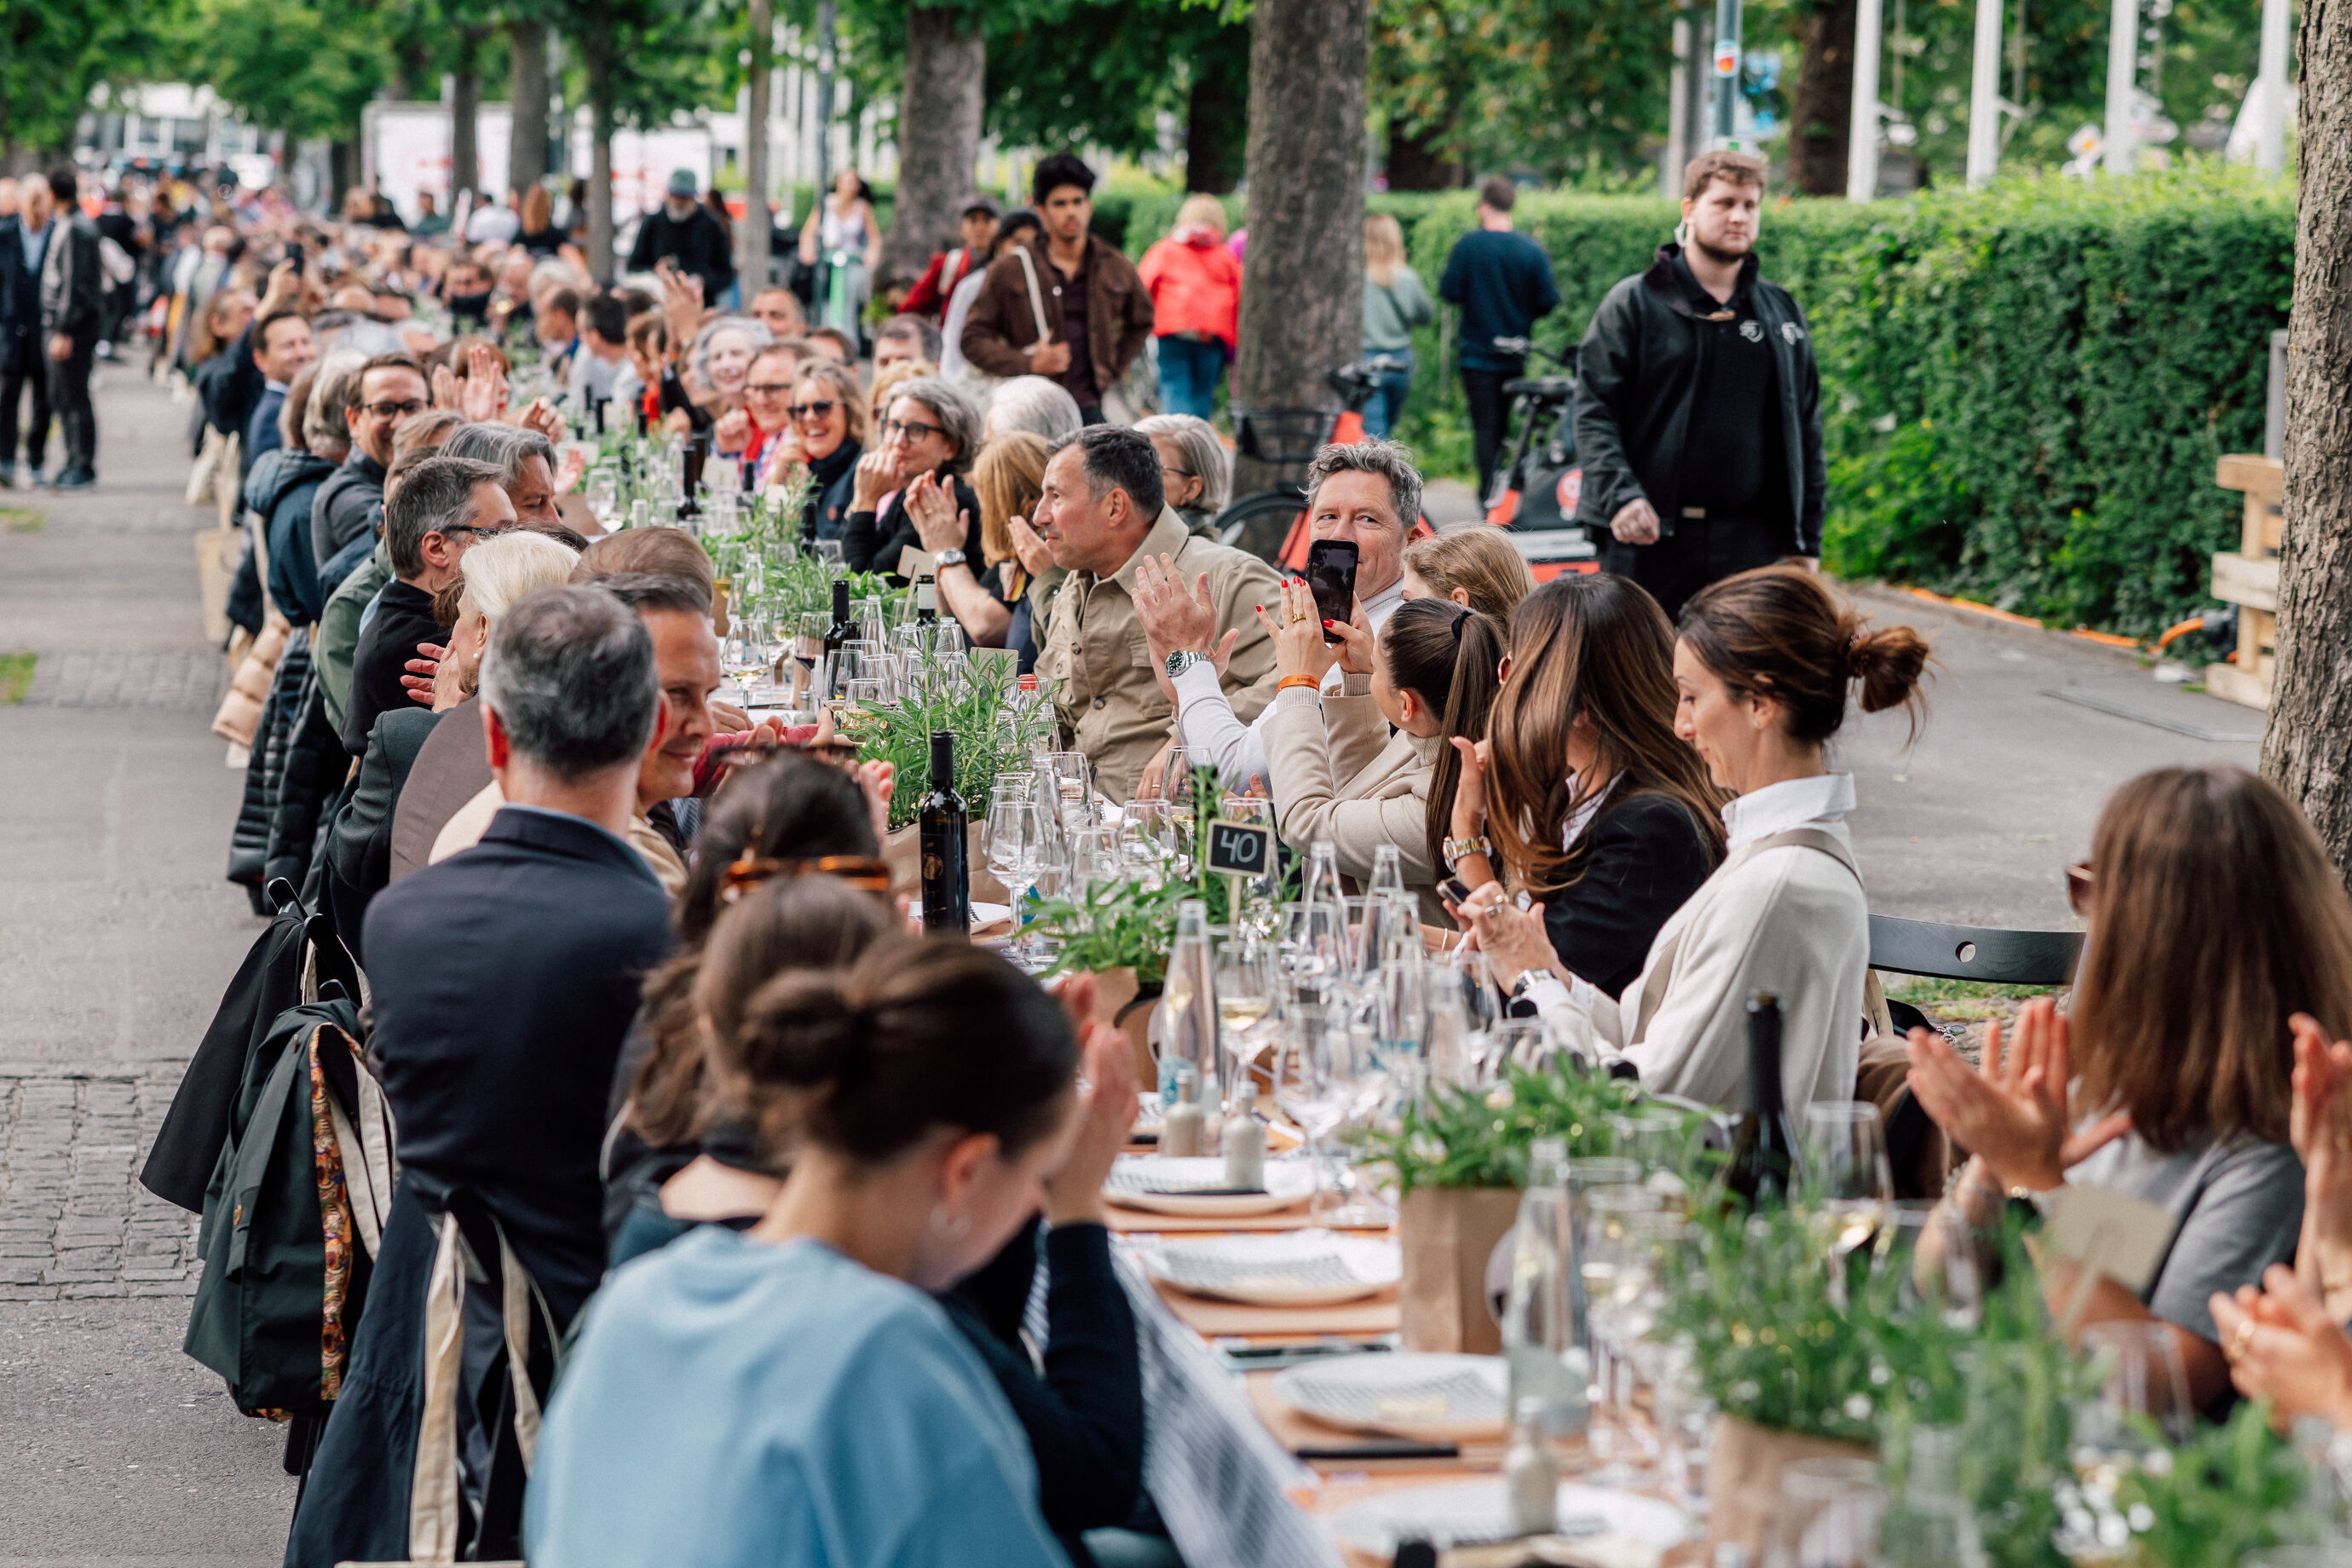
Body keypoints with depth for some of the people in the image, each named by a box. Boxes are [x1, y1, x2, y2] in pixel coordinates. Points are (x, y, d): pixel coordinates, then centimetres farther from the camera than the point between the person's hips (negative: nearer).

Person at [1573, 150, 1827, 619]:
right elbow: (1593, 411, -3)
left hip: (1751, 544, 3)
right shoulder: (1633, 304, 2)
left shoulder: (1784, 312, 14)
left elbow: (1806, 430, 17)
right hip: (1648, 536, -3)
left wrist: (1806, 540, 12)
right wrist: (1620, 494, -18)